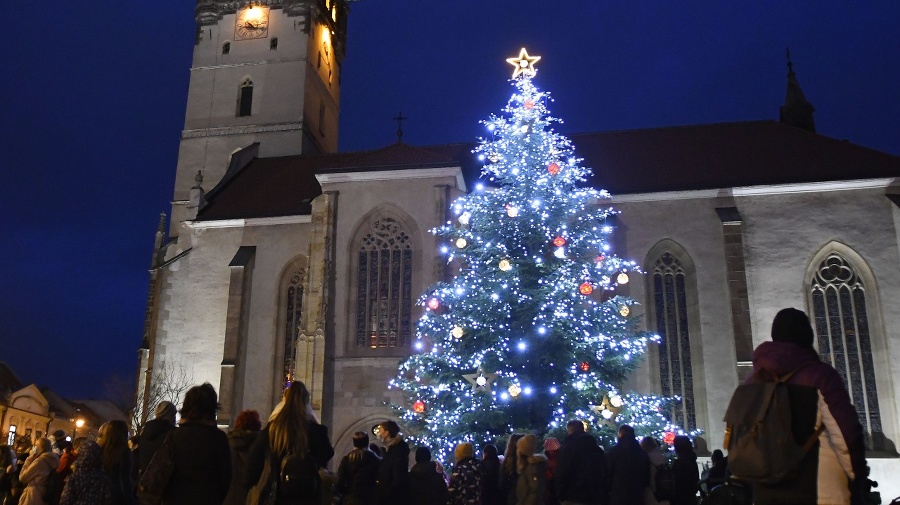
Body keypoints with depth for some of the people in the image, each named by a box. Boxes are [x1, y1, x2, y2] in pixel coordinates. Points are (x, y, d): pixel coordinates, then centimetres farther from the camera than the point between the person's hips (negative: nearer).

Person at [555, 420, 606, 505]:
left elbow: (561, 475, -11)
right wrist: (602, 496, 18)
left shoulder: (567, 448, -6)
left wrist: (561, 496, -2)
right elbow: (603, 473, 15)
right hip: (596, 498, 6)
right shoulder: (597, 448, 13)